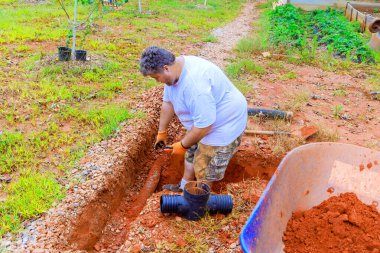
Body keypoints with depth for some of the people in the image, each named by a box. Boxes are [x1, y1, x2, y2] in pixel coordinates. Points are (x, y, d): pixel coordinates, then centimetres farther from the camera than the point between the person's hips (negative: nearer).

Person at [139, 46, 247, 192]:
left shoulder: (195, 83, -38)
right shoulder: (174, 71, -7)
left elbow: (204, 125, -33)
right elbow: (168, 102, 7)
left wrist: (182, 145, -18)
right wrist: (161, 132, 15)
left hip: (225, 124, -9)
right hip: (203, 120, 9)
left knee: (205, 169, 6)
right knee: (192, 152, 23)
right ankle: (184, 187, 45)